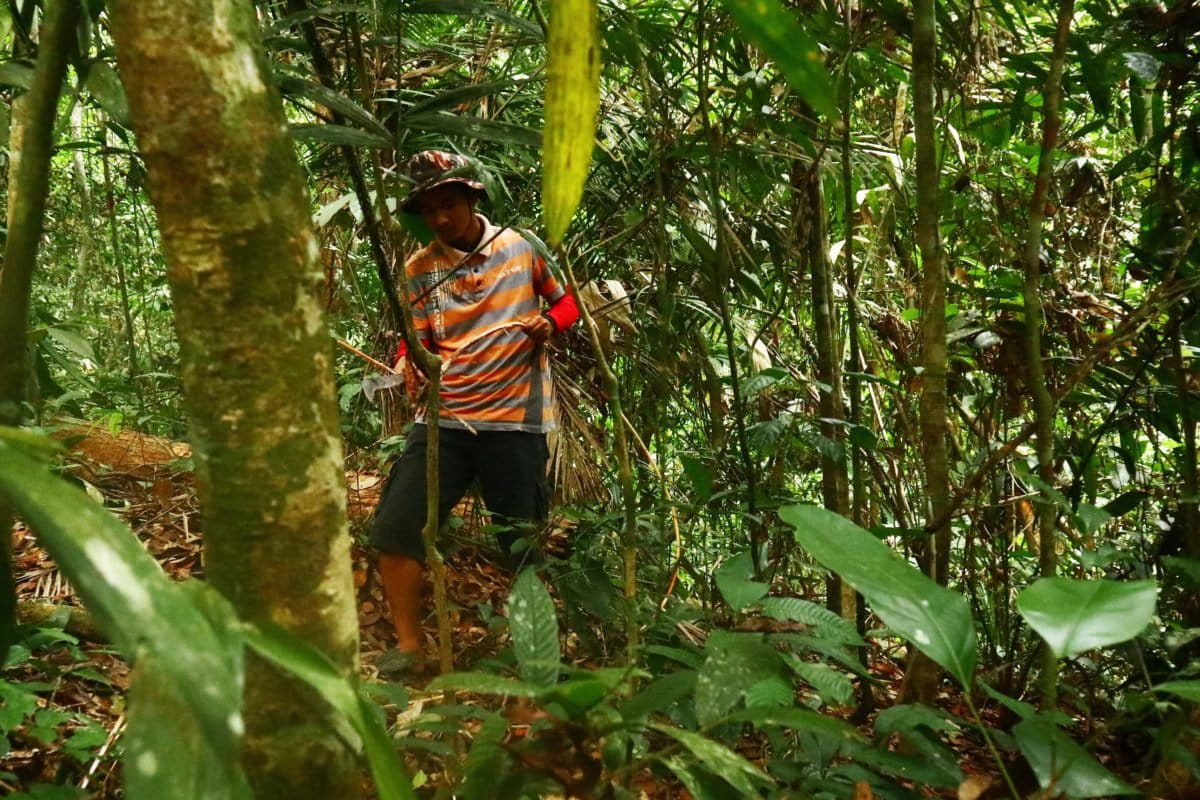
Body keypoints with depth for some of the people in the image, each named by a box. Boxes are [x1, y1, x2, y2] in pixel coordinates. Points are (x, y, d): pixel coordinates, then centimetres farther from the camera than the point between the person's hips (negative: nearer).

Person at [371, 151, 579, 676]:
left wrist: (548, 323, -10)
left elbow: (569, 299, 12)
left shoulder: (523, 248, 2)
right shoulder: (419, 269, 6)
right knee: (395, 527, -6)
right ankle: (409, 647, 9)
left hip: (514, 420, -2)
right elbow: (417, 340, 7)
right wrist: (409, 363, -16)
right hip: (443, 419, 2)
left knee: (525, 545, 5)